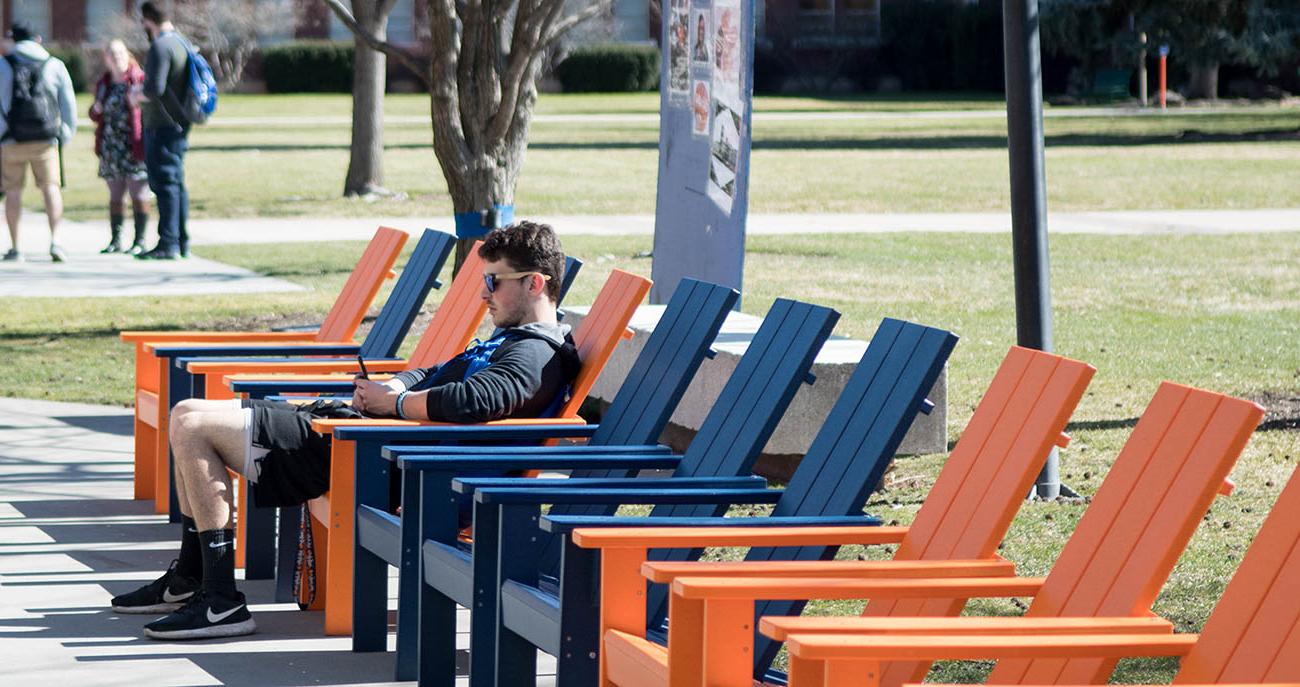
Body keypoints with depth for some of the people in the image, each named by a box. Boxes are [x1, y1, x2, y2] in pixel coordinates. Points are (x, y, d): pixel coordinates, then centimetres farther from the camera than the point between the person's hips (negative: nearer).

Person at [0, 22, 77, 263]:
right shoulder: (55, 66, 5)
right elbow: (69, 104, 5)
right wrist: (67, 134, 15)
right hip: (45, 140, 1)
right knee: (50, 187, 4)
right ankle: (55, 240, -13)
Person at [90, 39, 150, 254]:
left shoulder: (140, 79, -3)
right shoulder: (103, 84, 14)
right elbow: (97, 117, 21)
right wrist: (96, 110, -1)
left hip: (134, 146, -5)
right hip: (111, 146, 5)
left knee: (139, 195, -4)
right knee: (115, 195, 9)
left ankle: (139, 241, 1)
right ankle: (115, 240, 15)